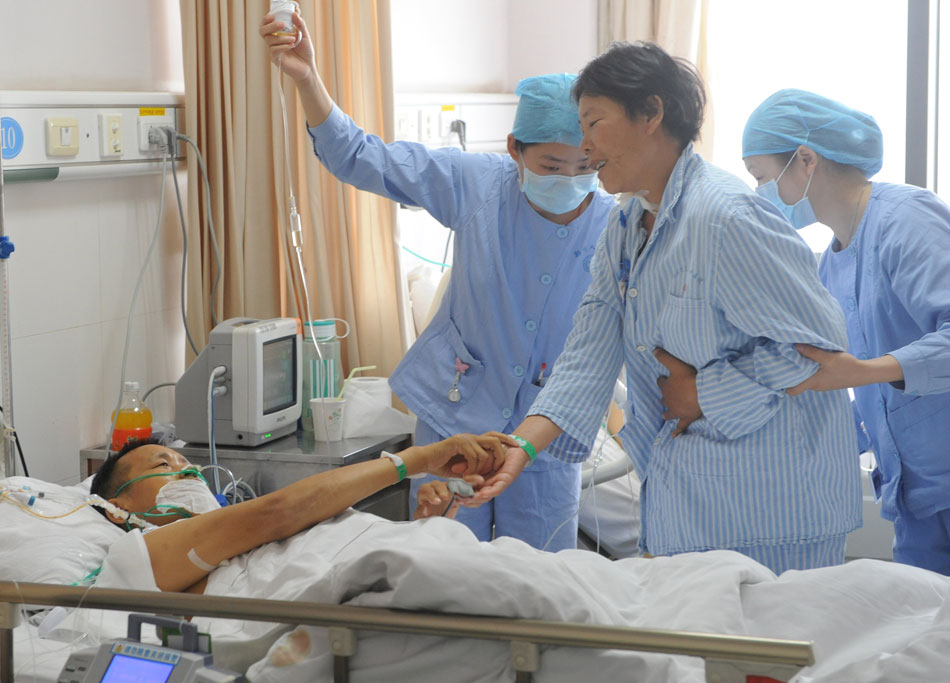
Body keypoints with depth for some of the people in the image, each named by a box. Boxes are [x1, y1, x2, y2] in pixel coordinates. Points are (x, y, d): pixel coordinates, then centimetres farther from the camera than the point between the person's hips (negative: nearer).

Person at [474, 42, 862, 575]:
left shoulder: (727, 216, -20)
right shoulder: (625, 229, 9)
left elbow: (818, 341, -20)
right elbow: (588, 358, 3)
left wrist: (704, 394, -13)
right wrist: (520, 445, -10)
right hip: (683, 487, 9)